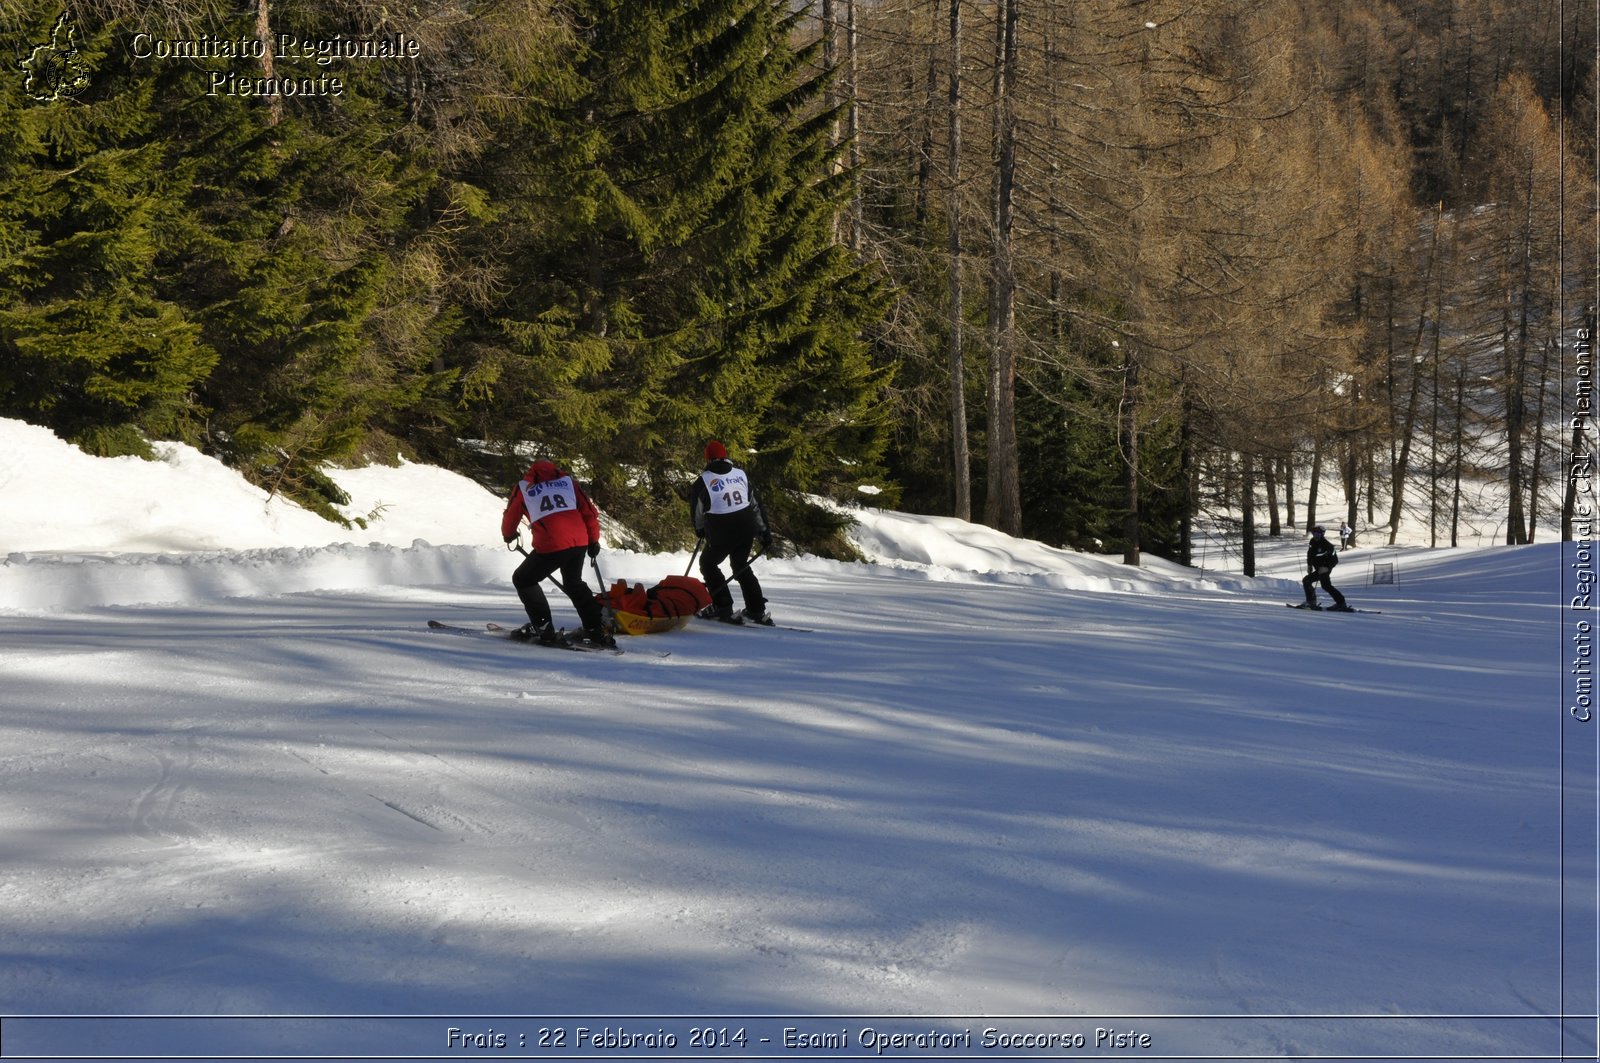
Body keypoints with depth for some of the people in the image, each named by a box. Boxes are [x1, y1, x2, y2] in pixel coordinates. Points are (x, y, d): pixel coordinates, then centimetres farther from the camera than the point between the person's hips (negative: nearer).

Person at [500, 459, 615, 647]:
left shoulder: (524, 487, 13)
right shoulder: (567, 480, 19)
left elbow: (510, 517, 24)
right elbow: (589, 511, 15)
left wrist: (509, 535, 45)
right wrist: (594, 540, 24)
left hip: (551, 546, -4)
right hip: (580, 542, 4)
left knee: (523, 580, 17)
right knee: (574, 583, 28)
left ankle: (542, 626, 9)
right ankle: (596, 629, 22)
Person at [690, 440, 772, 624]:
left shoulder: (704, 480, -4)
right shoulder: (740, 474, 7)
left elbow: (697, 510, 7)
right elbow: (756, 504, 11)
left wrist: (700, 530, 27)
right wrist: (765, 531, 18)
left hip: (721, 533, -4)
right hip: (747, 530, 4)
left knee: (708, 564, 19)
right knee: (741, 567, 23)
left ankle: (723, 607, 9)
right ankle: (757, 610, 17)